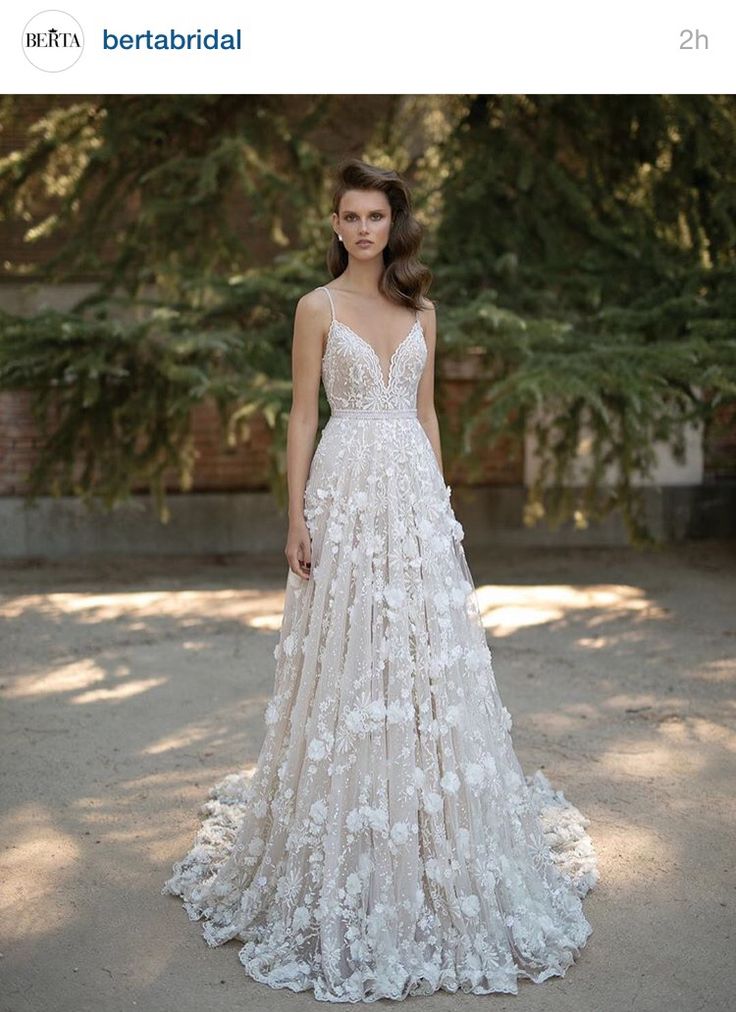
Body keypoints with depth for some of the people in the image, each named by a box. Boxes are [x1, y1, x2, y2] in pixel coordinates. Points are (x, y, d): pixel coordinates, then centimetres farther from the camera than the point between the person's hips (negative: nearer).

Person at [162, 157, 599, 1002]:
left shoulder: (420, 310, 12)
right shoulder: (318, 307, 1)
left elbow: (426, 411, 15)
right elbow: (302, 414, -2)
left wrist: (440, 497, 10)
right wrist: (296, 518, -8)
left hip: (415, 491, 4)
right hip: (347, 489, -4)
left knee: (425, 658, 7)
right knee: (348, 660, 0)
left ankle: (434, 852, 23)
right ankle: (346, 857, 16)